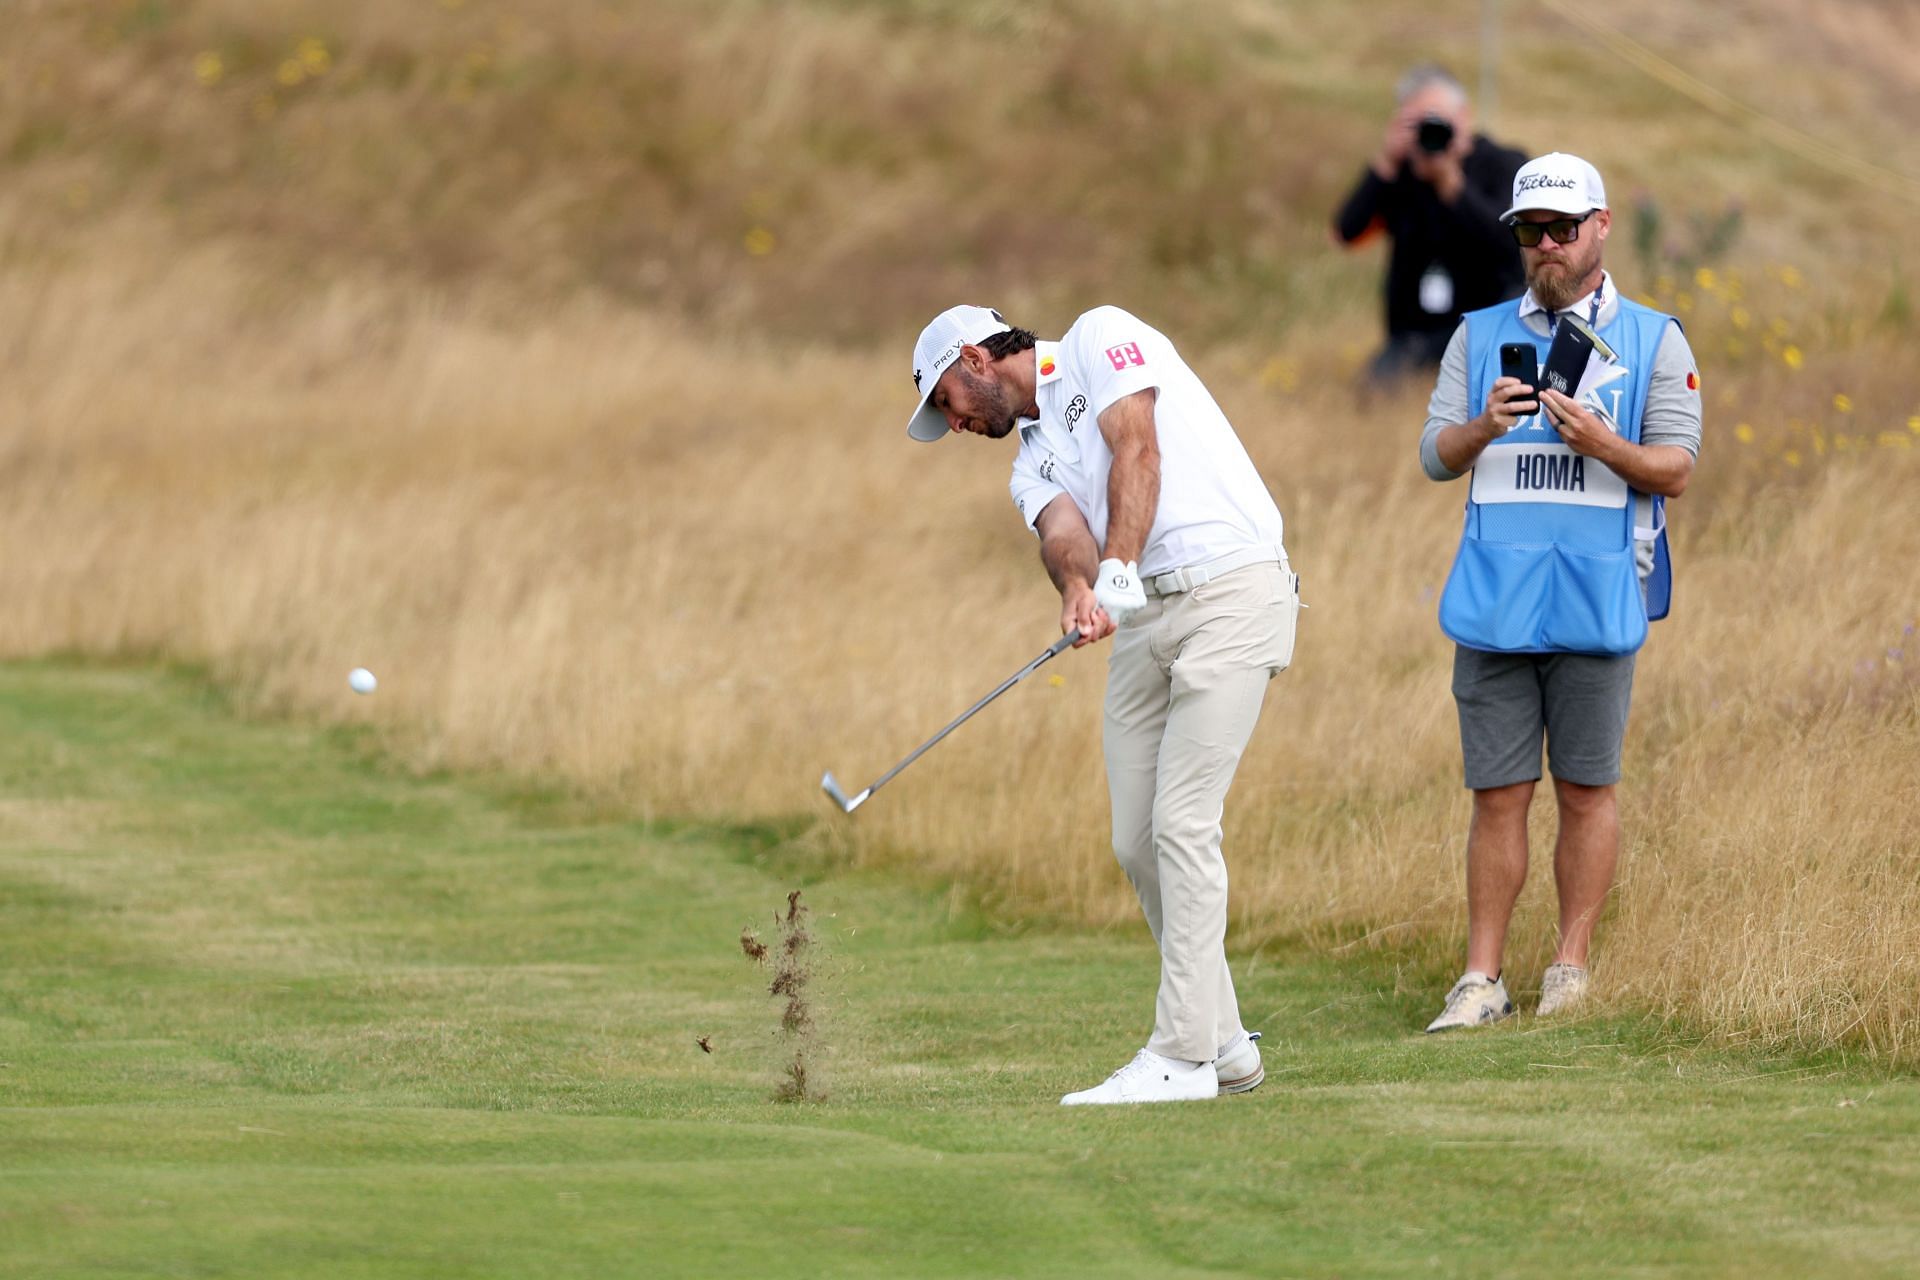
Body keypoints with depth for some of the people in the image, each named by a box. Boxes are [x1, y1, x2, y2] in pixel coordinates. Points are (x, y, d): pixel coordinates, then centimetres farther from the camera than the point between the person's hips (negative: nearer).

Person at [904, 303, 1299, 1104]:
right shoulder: (1032, 464, 22)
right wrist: (1080, 587, -25)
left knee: (1181, 821, -13)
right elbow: (1063, 531, -1)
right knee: (1137, 842, 5)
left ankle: (1183, 1057, -14)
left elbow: (1138, 452, -11)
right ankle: (1223, 1044, 17)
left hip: (1232, 588, -8)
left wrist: (1118, 570, -25)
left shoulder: (1098, 340, 4)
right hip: (1142, 618, 8)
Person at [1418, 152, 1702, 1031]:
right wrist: (1484, 427, -12)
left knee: (1586, 790, 0)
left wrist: (1602, 444, -18)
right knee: (1498, 793, 0)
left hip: (1598, 598, -2)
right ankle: (1481, 979, 2)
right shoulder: (1479, 337, 15)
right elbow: (1436, 457, 9)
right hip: (1494, 598, 2)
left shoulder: (1654, 341, 7)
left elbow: (1676, 469, 0)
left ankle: (1571, 968, 8)